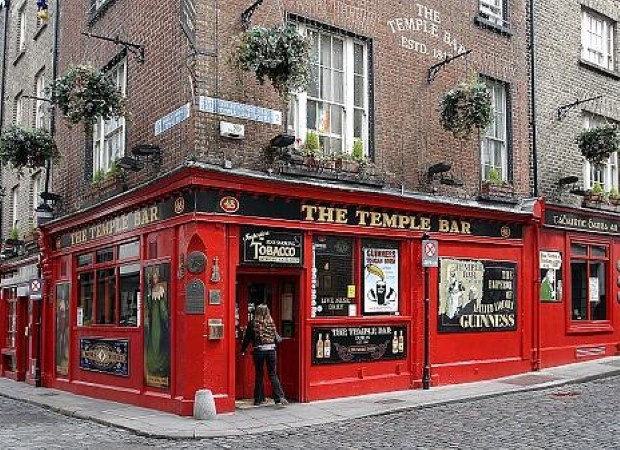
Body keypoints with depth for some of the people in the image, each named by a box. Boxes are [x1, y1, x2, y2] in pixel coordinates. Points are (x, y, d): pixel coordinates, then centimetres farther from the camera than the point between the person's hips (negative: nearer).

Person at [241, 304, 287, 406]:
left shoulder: (253, 324, -6)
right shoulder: (271, 323, -2)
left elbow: (247, 339, -1)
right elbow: (277, 339, 4)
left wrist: (242, 350, 13)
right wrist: (280, 338, 27)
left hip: (258, 351, -1)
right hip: (271, 350, 1)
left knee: (259, 375, 11)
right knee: (273, 374, 8)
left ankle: (258, 399, 16)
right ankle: (279, 397, 0)